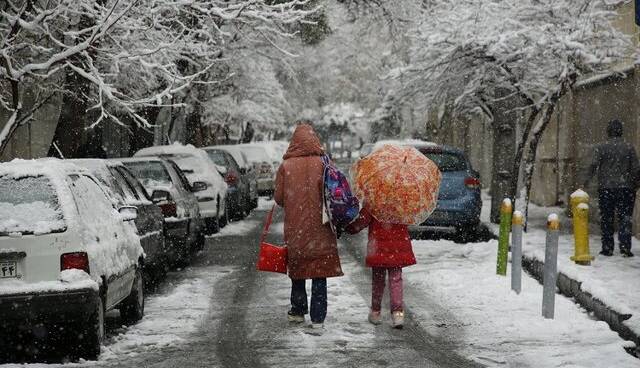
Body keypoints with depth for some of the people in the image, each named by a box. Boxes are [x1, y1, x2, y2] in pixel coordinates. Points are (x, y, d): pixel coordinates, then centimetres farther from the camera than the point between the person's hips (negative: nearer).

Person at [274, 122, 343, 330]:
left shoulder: (286, 166, -5)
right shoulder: (322, 164, -8)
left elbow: (279, 198, -1)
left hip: (295, 228, 1)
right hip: (320, 229, -1)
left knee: (297, 273, 17)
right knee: (319, 274, 3)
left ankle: (298, 311, 22)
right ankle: (317, 318, 0)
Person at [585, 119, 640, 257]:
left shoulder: (601, 148, -2)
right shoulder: (629, 148, 0)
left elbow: (594, 165, -11)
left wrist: (588, 180, 0)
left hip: (606, 188, 0)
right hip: (625, 188, 0)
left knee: (606, 220, 7)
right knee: (625, 219, 3)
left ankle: (607, 248, 8)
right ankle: (625, 248, -6)